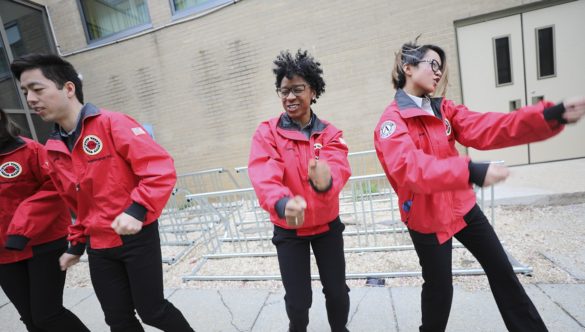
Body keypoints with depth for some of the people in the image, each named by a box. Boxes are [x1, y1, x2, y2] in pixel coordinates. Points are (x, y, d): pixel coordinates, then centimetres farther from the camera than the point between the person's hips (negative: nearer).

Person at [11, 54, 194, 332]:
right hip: (99, 246, 6)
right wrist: (76, 244, 22)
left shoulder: (112, 124, -12)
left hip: (137, 237, -6)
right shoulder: (53, 151, 9)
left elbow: (161, 168, -20)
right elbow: (78, 205, 19)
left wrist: (137, 209, -30)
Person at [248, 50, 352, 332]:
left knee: (337, 291, 13)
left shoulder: (329, 133, -5)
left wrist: (326, 181, -49)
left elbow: (338, 167, -25)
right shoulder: (266, 133, -11)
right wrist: (283, 203, -49)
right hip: (288, 230, -1)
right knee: (298, 300, 6)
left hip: (327, 225, 2)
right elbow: (263, 176, -28)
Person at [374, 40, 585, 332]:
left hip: (462, 206, 7)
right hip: (427, 218, -6)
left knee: (502, 271, 20)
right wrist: (471, 172, -43)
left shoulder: (443, 109, 5)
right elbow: (409, 168, -34)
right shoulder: (391, 122, -18)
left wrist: (552, 115, -17)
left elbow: (486, 129, -7)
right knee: (439, 289, 11)